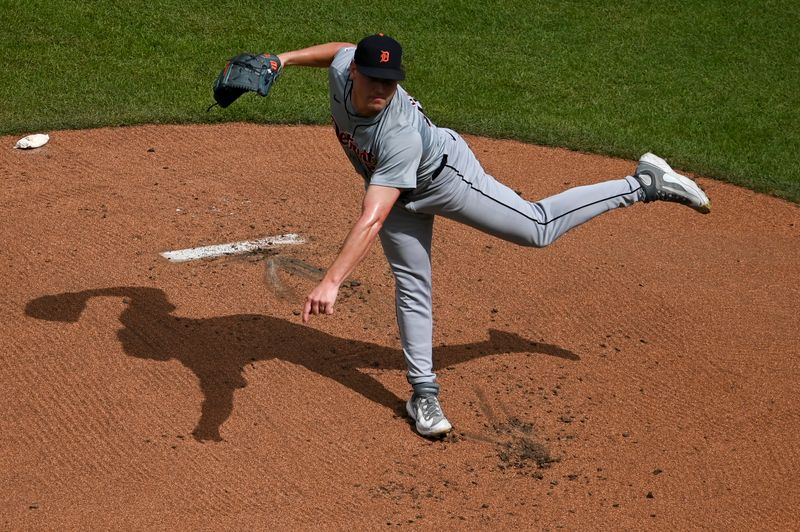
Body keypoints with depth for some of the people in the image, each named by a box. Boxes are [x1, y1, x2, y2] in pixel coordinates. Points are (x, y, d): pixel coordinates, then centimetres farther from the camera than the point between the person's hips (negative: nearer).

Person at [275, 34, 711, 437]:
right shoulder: (342, 70, -27)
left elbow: (371, 221, -53)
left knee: (538, 227, 1)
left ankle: (644, 184, 14)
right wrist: (286, 58, -4)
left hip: (445, 176, -6)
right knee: (411, 285, 7)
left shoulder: (401, 136, -45)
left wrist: (331, 281, -58)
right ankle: (424, 394, 16)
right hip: (397, 192, 6)